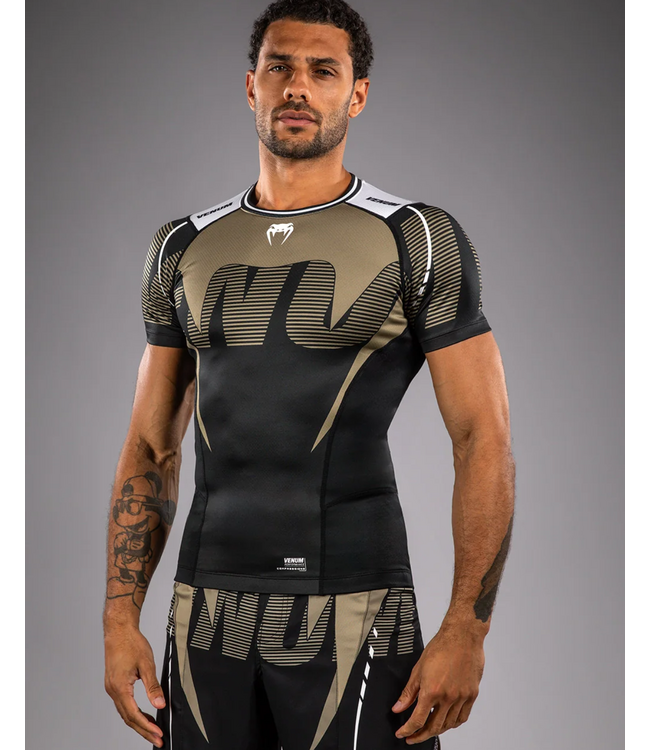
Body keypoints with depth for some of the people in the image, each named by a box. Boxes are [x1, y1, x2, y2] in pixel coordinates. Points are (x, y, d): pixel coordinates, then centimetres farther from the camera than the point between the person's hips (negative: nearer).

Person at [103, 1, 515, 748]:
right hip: (208, 611, 4)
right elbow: (150, 448, 13)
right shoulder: (185, 249, 11)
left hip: (353, 610, -3)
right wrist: (120, 618, 4)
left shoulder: (419, 241, -2)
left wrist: (465, 631, -12)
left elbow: (483, 441, -5)